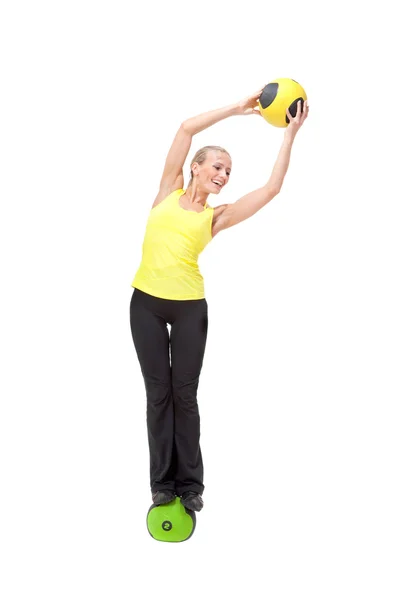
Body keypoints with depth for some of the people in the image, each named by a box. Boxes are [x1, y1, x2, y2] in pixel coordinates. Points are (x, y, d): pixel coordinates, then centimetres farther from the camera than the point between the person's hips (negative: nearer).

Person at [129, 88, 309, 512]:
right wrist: (238, 108, -2)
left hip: (189, 307, 0)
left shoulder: (216, 216, 4)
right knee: (157, 394, 8)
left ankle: (190, 484, 18)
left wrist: (290, 134, -1)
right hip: (146, 302, 1)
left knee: (184, 396, 5)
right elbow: (186, 129, -2)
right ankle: (162, 483, 19)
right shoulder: (169, 191, 6)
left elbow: (271, 188, -4)